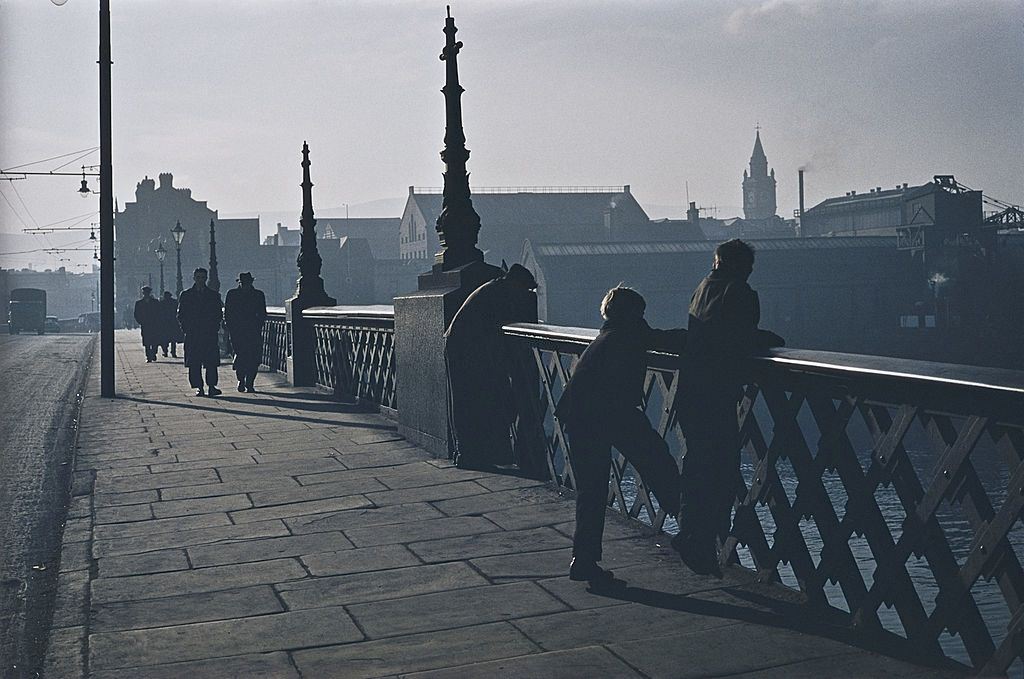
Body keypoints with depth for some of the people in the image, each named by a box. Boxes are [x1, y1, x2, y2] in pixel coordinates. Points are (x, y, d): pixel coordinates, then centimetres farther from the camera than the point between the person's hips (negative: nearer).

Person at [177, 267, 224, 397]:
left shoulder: (214, 295, 12)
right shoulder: (185, 295, 10)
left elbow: (219, 314, 12)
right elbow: (180, 315, 9)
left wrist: (215, 327, -1)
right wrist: (186, 329, -2)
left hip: (210, 334, 0)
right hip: (192, 335, 0)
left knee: (211, 361, -8)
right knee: (194, 363, -2)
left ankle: (212, 387, -6)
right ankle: (199, 388, 2)